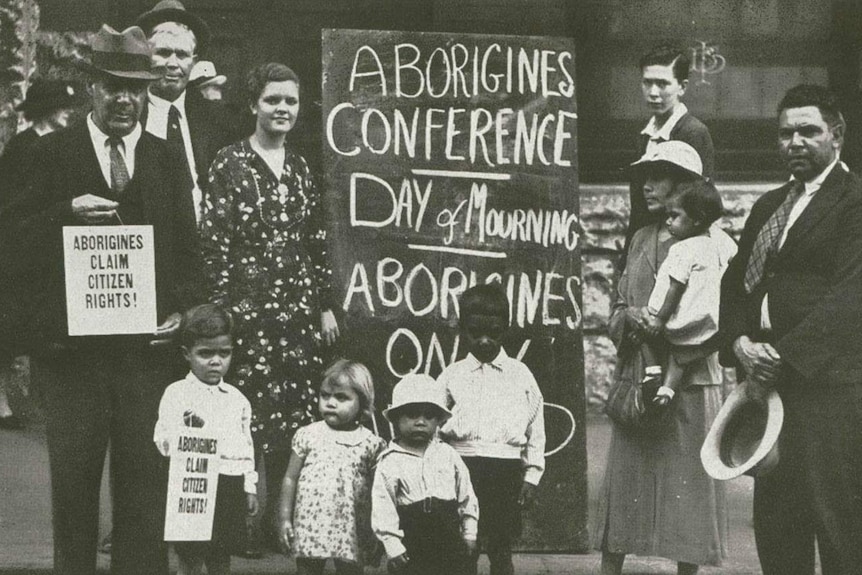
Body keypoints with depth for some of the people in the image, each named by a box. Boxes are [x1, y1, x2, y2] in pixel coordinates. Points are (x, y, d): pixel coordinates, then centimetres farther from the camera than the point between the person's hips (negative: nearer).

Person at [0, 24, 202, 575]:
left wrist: (182, 309, -5)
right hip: (72, 343, -1)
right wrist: (69, 214, -18)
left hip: (147, 344, 1)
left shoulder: (166, 160, 11)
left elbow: (188, 250, 10)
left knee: (145, 477, 4)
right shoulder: (53, 153, 5)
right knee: (73, 476, 7)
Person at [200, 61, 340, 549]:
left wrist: (326, 304, 12)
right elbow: (214, 240, -8)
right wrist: (220, 308, -13)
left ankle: (283, 514, 16)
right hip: (250, 306, -5)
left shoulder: (301, 168, 13)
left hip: (300, 306, 5)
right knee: (250, 412, -6)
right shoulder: (230, 164, -3)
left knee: (297, 411, 5)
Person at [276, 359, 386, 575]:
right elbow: (290, 479, 7)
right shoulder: (308, 435, 3)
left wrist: (377, 536, 4)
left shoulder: (371, 443, 1)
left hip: (352, 534, 0)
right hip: (310, 530, 1)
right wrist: (284, 519, 3)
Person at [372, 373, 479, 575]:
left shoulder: (448, 455, 5)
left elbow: (466, 496, 9)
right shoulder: (389, 463, -5)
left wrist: (469, 534, 7)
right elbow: (382, 508, -7)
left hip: (448, 539, 3)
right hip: (412, 545, -2)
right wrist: (393, 546, -11)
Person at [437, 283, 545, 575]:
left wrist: (532, 475, 2)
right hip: (464, 468, 0)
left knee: (501, 550, 5)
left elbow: (536, 429, 7)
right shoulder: (451, 376, 6)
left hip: (507, 471, 0)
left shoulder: (520, 375, 7)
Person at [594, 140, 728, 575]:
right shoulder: (641, 239, 15)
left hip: (689, 381, -5)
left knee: (687, 482, 0)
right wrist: (628, 318, -8)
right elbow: (618, 308, 15)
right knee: (623, 475, 5)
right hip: (635, 377, 5)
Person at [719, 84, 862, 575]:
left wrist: (786, 355, -19)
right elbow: (737, 281, 16)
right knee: (775, 521, 10)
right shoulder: (769, 206, 20)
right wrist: (741, 343, -3)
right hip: (770, 379, 8)